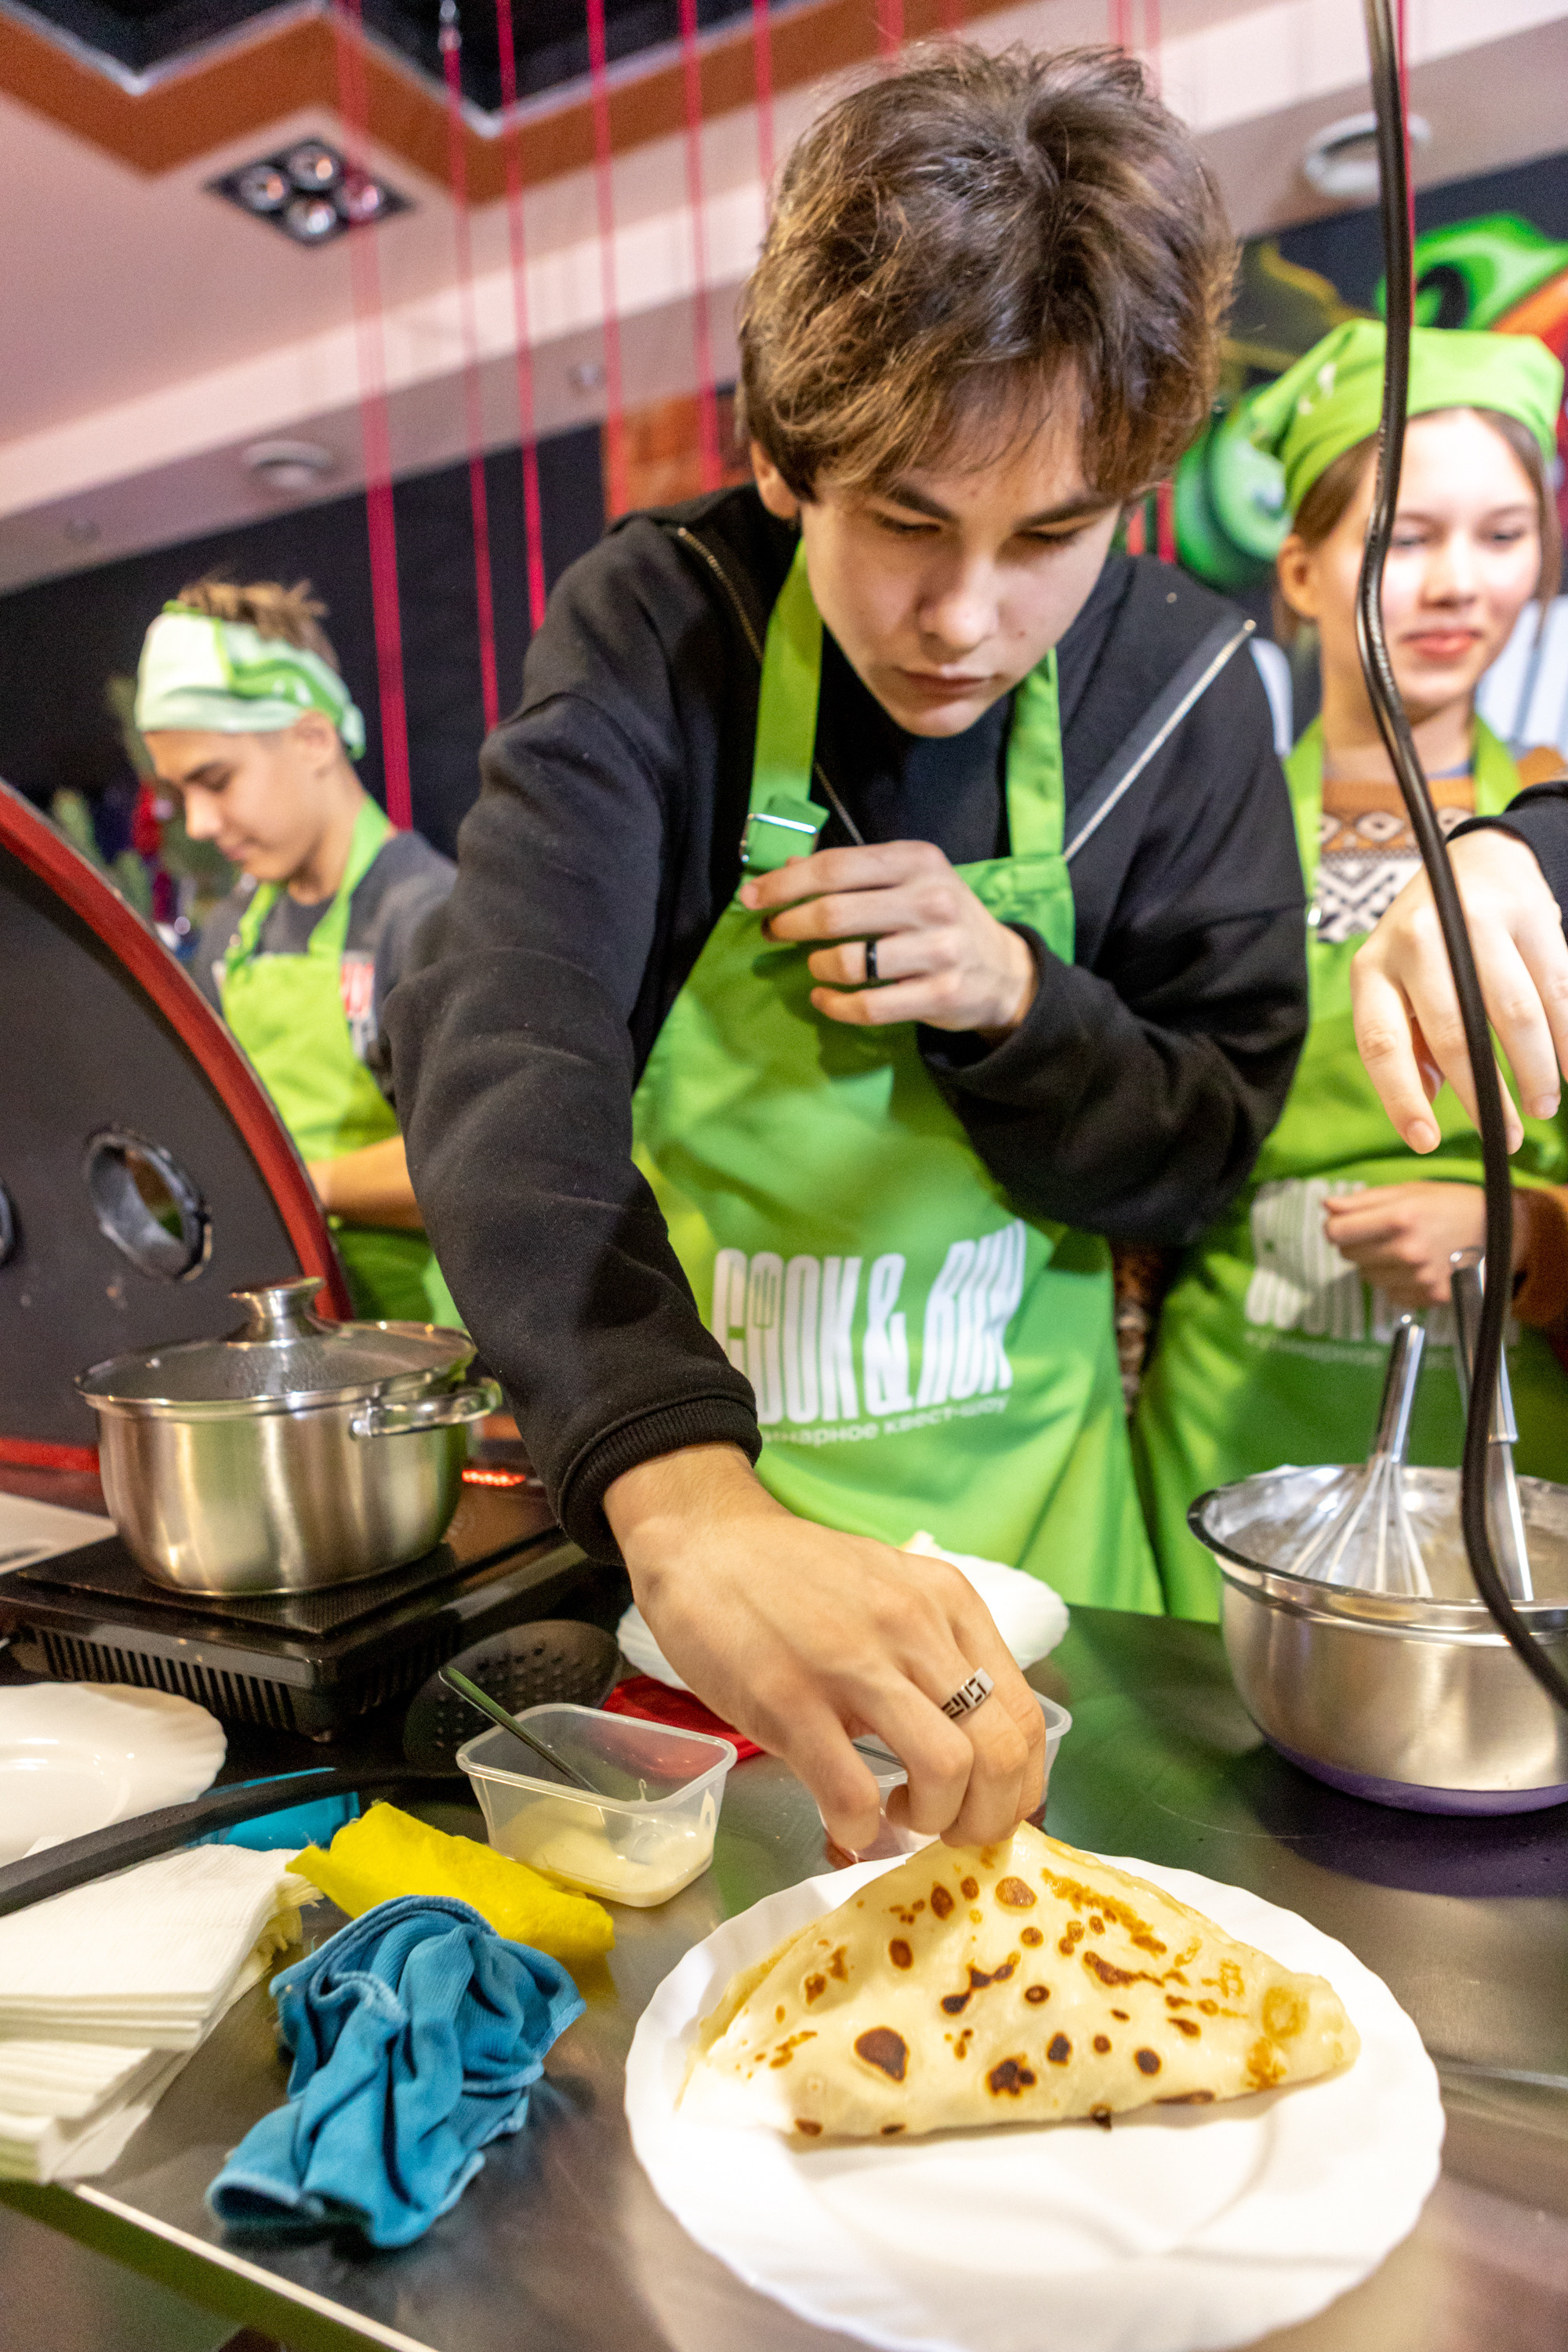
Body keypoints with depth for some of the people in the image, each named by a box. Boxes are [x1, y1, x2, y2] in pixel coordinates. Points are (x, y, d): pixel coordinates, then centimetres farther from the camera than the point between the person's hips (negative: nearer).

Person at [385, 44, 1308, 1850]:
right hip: (666, 1519, -1)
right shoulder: (655, 632, -18)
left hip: (1020, 1520, 2)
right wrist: (682, 1498, -50)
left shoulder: (1180, 686, -11)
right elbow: (500, 1057, -33)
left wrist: (1013, 1003, -25)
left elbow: (1204, 1153, -4)